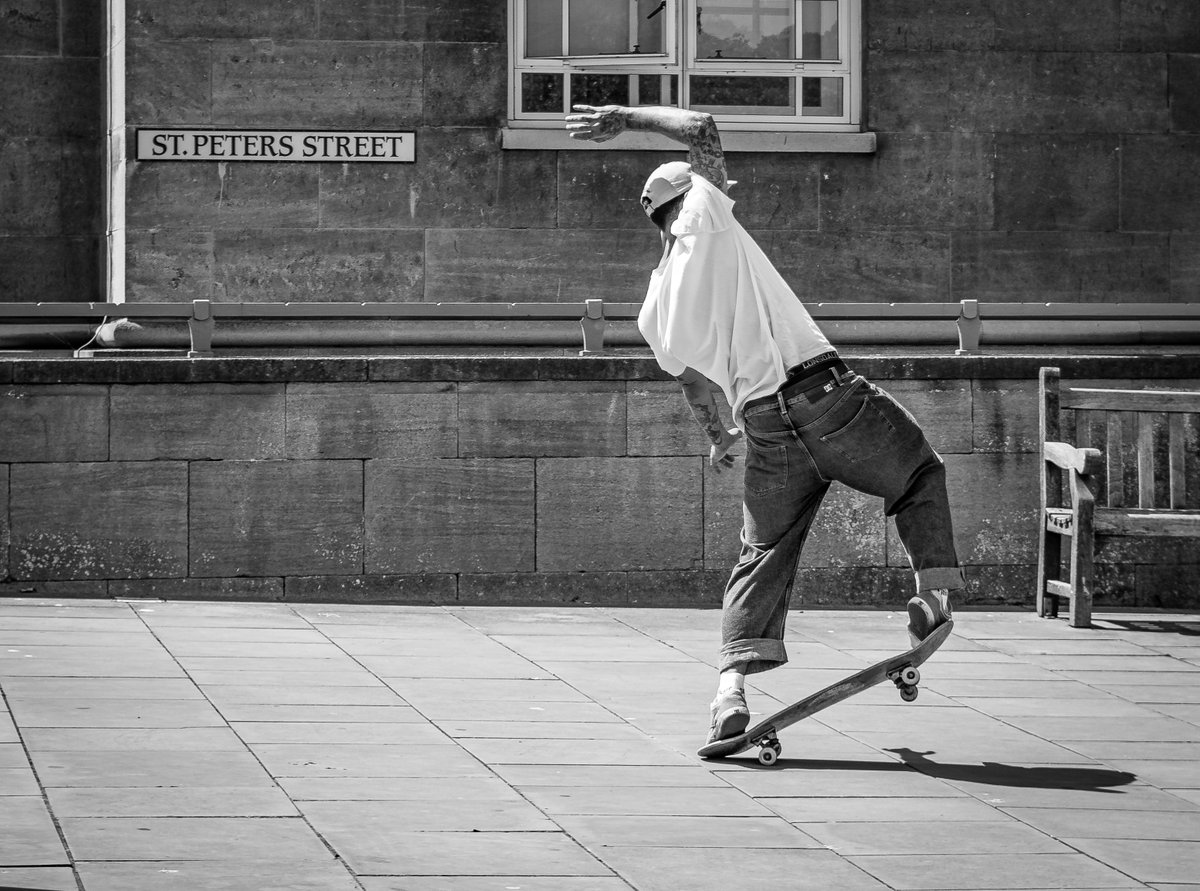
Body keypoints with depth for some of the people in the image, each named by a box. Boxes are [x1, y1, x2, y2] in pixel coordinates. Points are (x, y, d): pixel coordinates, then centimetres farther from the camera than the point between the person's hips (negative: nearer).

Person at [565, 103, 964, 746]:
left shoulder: (656, 308, 15)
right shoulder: (707, 222, 2)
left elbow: (694, 381, 27)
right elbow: (703, 130, 2)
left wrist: (718, 437, 44)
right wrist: (626, 118, 10)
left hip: (765, 426, 4)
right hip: (827, 393, -4)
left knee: (763, 557, 10)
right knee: (920, 475, 20)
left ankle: (733, 686, -6)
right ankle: (934, 590, 5)